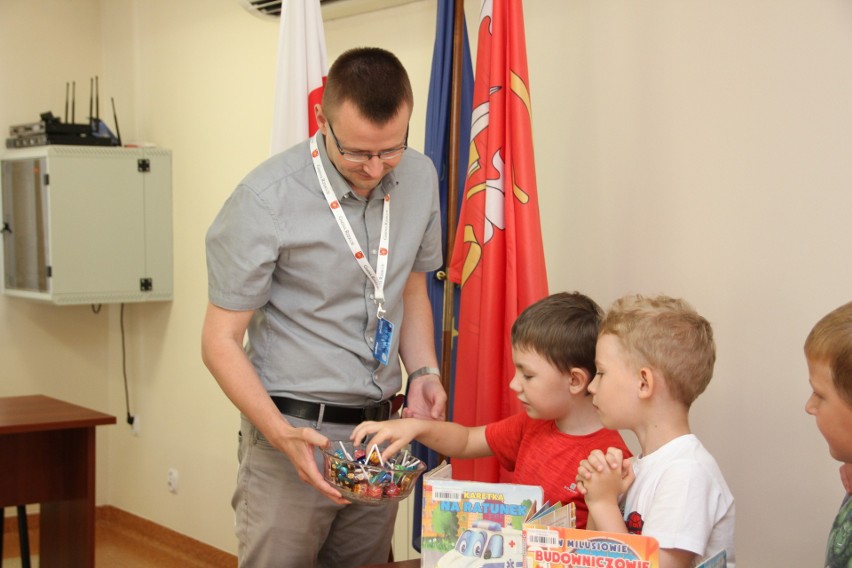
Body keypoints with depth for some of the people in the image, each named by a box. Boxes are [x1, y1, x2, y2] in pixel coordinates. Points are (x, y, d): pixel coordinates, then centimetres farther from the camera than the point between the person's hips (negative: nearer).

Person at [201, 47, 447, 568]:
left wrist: (424, 373, 0)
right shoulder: (266, 199, -16)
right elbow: (220, 343, -12)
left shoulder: (420, 178, 1)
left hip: (381, 428, 5)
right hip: (293, 429, -5)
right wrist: (283, 435, -24)